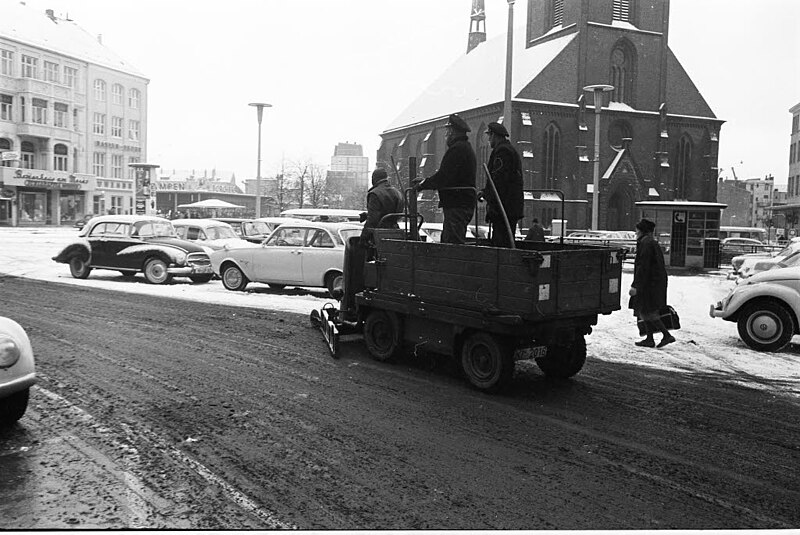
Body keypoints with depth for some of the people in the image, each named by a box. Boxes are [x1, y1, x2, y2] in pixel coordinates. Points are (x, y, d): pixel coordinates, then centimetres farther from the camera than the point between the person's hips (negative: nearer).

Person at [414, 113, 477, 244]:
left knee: (453, 242, -12)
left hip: (456, 205, -11)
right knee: (446, 240, 12)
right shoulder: (467, 148, 21)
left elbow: (443, 177, -18)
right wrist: (425, 182, 19)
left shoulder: (457, 149, -13)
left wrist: (422, 184, -5)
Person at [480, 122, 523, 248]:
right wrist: (486, 192, 21)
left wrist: (490, 202, -17)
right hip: (512, 208, 11)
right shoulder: (511, 150, 24)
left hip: (503, 207, -11)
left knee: (501, 243, -12)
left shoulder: (502, 150, -9)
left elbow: (498, 179, -18)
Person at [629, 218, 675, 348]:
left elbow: (643, 267, -21)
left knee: (647, 312, -6)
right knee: (647, 311, 13)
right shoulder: (653, 243, 17)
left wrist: (635, 286, -22)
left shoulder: (645, 243, -15)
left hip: (650, 283, -10)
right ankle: (649, 339, 16)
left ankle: (667, 335, -6)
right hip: (657, 282, 10)